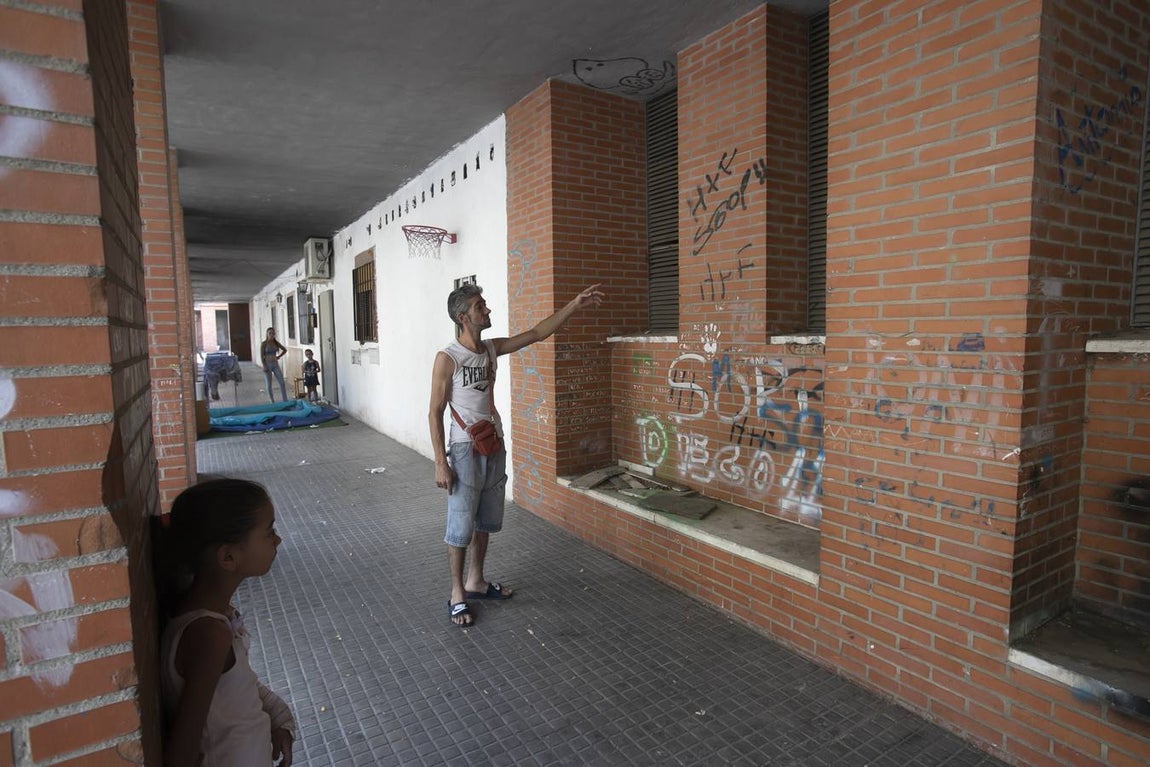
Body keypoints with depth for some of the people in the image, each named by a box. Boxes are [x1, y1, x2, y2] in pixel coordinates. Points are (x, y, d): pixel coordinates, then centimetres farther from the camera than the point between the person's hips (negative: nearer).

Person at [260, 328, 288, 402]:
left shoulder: (276, 343, 6)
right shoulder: (264, 343, -6)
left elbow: (285, 350, 21)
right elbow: (261, 356, -8)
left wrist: (279, 356, 10)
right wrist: (265, 366, -15)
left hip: (275, 364, 4)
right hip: (267, 365, -4)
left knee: (282, 382, -4)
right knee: (269, 384, 4)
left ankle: (285, 401, -2)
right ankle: (272, 402, 11)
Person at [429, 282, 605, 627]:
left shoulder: (492, 348, 4)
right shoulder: (447, 358, -14)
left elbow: (537, 333, 7)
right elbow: (435, 412, -12)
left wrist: (575, 304, 2)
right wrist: (440, 463, -15)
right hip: (465, 450, -7)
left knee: (485, 521, 17)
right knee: (461, 525, 4)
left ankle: (476, 581, 34)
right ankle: (457, 594, 20)